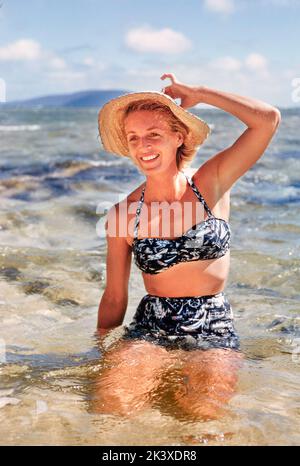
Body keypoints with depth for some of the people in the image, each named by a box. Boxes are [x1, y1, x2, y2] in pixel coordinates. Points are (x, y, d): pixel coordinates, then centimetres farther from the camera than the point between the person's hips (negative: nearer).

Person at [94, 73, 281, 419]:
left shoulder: (212, 183, -2)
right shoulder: (123, 214, -1)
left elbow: (268, 118, -15)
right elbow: (114, 298, 8)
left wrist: (197, 93, -7)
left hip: (214, 329, 0)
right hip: (150, 328, 1)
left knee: (204, 409, -28)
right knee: (113, 402, -27)